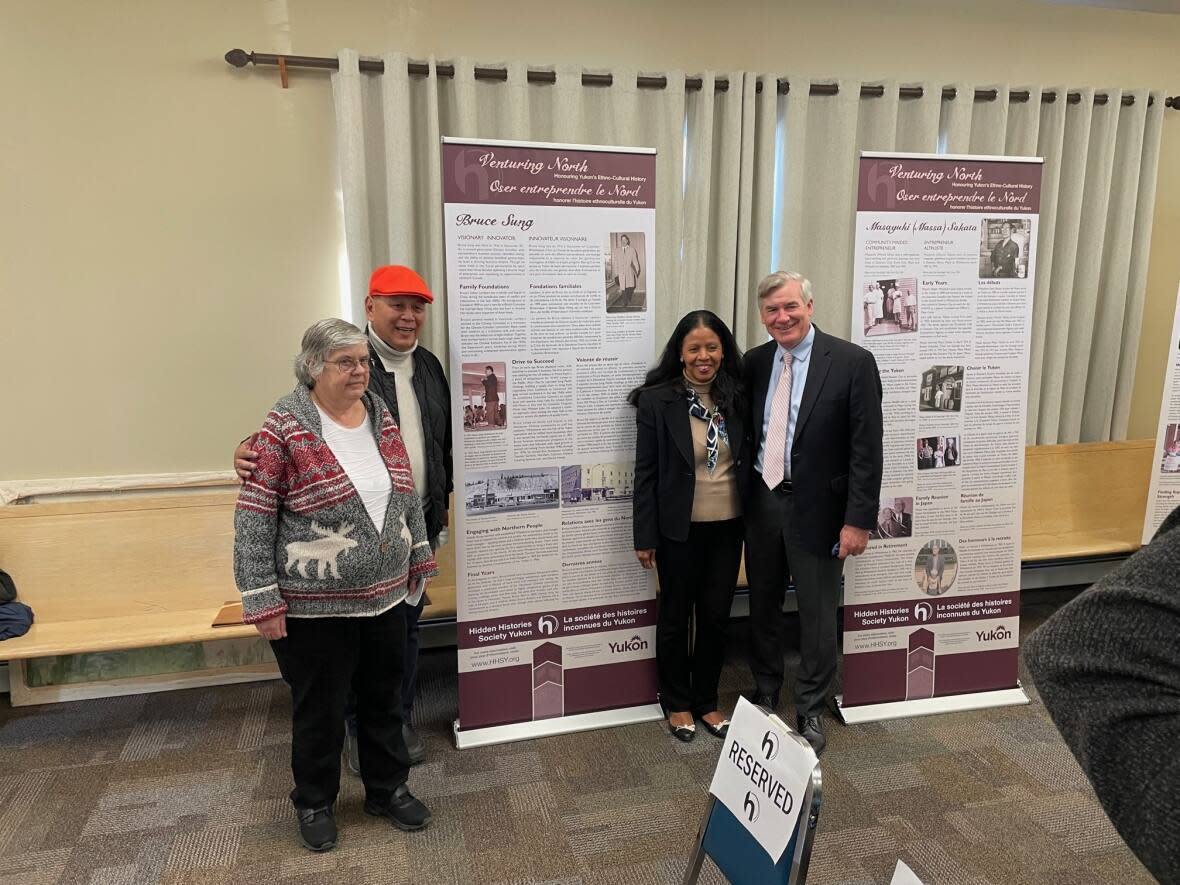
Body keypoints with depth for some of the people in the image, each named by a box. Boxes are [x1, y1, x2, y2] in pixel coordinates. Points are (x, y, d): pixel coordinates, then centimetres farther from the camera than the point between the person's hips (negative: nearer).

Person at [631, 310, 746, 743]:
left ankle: (706, 701, 31)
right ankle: (677, 702, 31)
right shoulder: (657, 400, -10)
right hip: (680, 528, -3)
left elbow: (748, 460, 7)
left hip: (727, 527, 3)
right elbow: (646, 472, -8)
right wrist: (644, 536, -9)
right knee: (675, 616, 12)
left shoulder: (736, 397, 1)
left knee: (716, 616, 12)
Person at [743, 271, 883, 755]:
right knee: (762, 606, 17)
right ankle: (765, 694, 37)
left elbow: (866, 448, -11)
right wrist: (740, 497, 4)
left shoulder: (853, 362, -11)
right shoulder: (754, 362, 3)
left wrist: (858, 519, -14)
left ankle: (810, 711, 28)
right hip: (761, 501, 4)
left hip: (816, 508, -4)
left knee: (817, 614, 8)